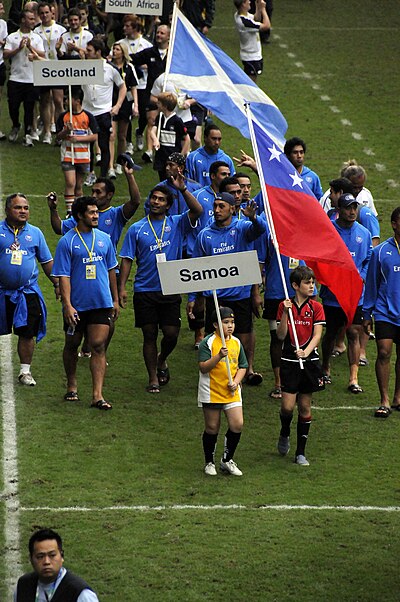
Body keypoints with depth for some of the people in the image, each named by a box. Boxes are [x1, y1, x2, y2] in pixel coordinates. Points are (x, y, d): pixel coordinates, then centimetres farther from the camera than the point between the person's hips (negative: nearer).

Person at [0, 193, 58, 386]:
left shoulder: (35, 233, 7)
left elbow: (47, 262, 15)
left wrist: (57, 284, 11)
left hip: (28, 292, 1)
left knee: (27, 333, -1)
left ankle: (25, 371, 10)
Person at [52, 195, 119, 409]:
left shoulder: (104, 239, 7)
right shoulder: (67, 242, -7)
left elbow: (111, 270, 17)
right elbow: (63, 276, -9)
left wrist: (115, 300, 16)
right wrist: (67, 305, -17)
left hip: (101, 303, 2)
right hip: (76, 306, -2)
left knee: (98, 346, -6)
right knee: (72, 345, 13)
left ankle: (97, 395, -10)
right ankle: (71, 386, 34)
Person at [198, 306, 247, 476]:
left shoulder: (236, 343, 7)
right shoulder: (208, 343, -9)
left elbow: (242, 366, 14)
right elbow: (203, 368, -16)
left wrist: (236, 381, -4)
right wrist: (219, 356, -29)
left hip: (232, 392, 4)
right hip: (211, 392, -4)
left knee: (237, 424, -6)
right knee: (212, 428, 5)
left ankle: (227, 460, 12)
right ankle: (209, 462, 22)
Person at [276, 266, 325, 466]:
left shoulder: (316, 307, 2)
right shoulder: (285, 306, 0)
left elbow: (317, 335, -7)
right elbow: (281, 336, -5)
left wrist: (306, 351, -24)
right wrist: (286, 312, -17)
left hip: (310, 361, 1)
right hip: (289, 361, -1)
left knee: (305, 406, 4)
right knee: (287, 406, -10)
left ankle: (300, 453, 11)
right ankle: (284, 434, 23)